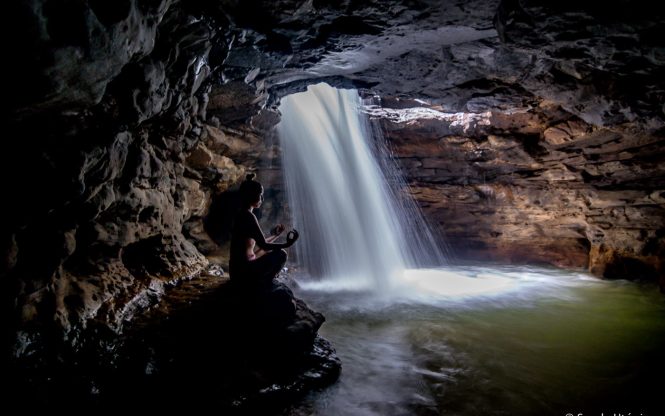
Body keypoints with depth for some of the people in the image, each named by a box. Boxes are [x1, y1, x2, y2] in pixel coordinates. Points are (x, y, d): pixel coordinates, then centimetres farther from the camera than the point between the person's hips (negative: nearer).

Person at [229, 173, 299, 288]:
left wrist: (274, 236, 29)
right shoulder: (249, 217, -18)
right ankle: (260, 283, 1)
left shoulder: (242, 215, 12)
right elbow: (263, 245, -19)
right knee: (281, 254, -6)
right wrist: (286, 244, -8)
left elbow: (258, 244, 19)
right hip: (244, 273, -10)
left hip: (237, 272, 10)